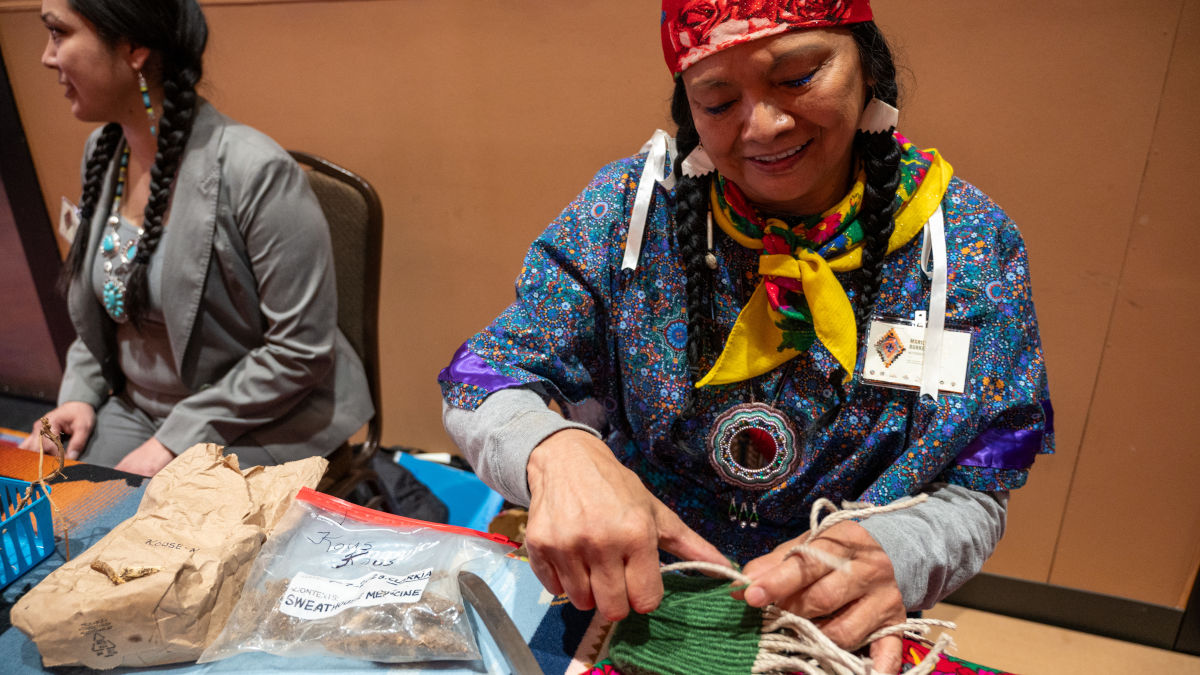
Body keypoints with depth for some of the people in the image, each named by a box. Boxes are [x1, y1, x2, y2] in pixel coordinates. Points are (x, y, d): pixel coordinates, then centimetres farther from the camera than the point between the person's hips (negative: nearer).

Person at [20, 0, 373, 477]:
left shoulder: (256, 172, -23)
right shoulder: (103, 150, 3)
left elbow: (300, 349, -22)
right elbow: (100, 303, 17)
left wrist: (177, 439, -18)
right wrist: (81, 393, 2)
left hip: (255, 432, -7)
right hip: (136, 409, 7)